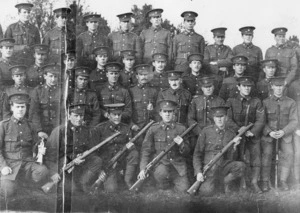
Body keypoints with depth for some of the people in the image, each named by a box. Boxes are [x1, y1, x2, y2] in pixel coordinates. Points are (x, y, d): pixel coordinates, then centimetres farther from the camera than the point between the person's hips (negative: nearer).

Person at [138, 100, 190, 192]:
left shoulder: (181, 128, 2)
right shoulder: (153, 129, -3)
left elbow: (186, 152, 6)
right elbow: (145, 150, -2)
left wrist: (181, 144, -17)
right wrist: (143, 169, -14)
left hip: (178, 165, 2)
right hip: (161, 163, -2)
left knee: (183, 189, -14)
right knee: (161, 172, -35)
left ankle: (173, 179, 20)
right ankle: (162, 186, 0)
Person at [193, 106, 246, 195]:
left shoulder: (231, 133, 2)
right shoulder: (206, 131, -5)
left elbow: (230, 158, 3)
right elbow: (197, 154, -2)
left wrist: (234, 146, -15)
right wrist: (199, 172, -14)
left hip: (224, 166, 3)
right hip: (209, 168, -3)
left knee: (241, 166, -27)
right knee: (207, 191, -28)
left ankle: (225, 181, 1)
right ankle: (214, 183, 9)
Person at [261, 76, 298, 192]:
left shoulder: (291, 103, 3)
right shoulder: (265, 102, 1)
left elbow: (294, 121, -2)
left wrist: (283, 132, -19)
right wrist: (270, 132, -17)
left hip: (285, 134, 1)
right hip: (268, 133, 0)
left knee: (288, 153, -25)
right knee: (266, 153, -25)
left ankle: (283, 181, -14)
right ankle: (265, 182, -17)